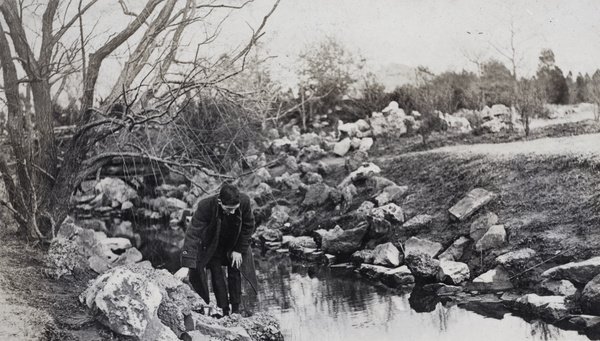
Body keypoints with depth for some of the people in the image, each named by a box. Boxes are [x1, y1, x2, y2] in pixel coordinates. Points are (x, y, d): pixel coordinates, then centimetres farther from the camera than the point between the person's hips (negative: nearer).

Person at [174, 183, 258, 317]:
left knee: (235, 273, 2)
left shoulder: (244, 201, -32)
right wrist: (186, 266, -47)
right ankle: (224, 312, 5)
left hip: (235, 243, 2)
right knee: (217, 275, -5)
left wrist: (239, 250, -11)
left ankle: (236, 310, 14)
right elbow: (193, 235, -40)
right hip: (213, 245, -2)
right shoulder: (205, 206, -38)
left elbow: (248, 227, -12)